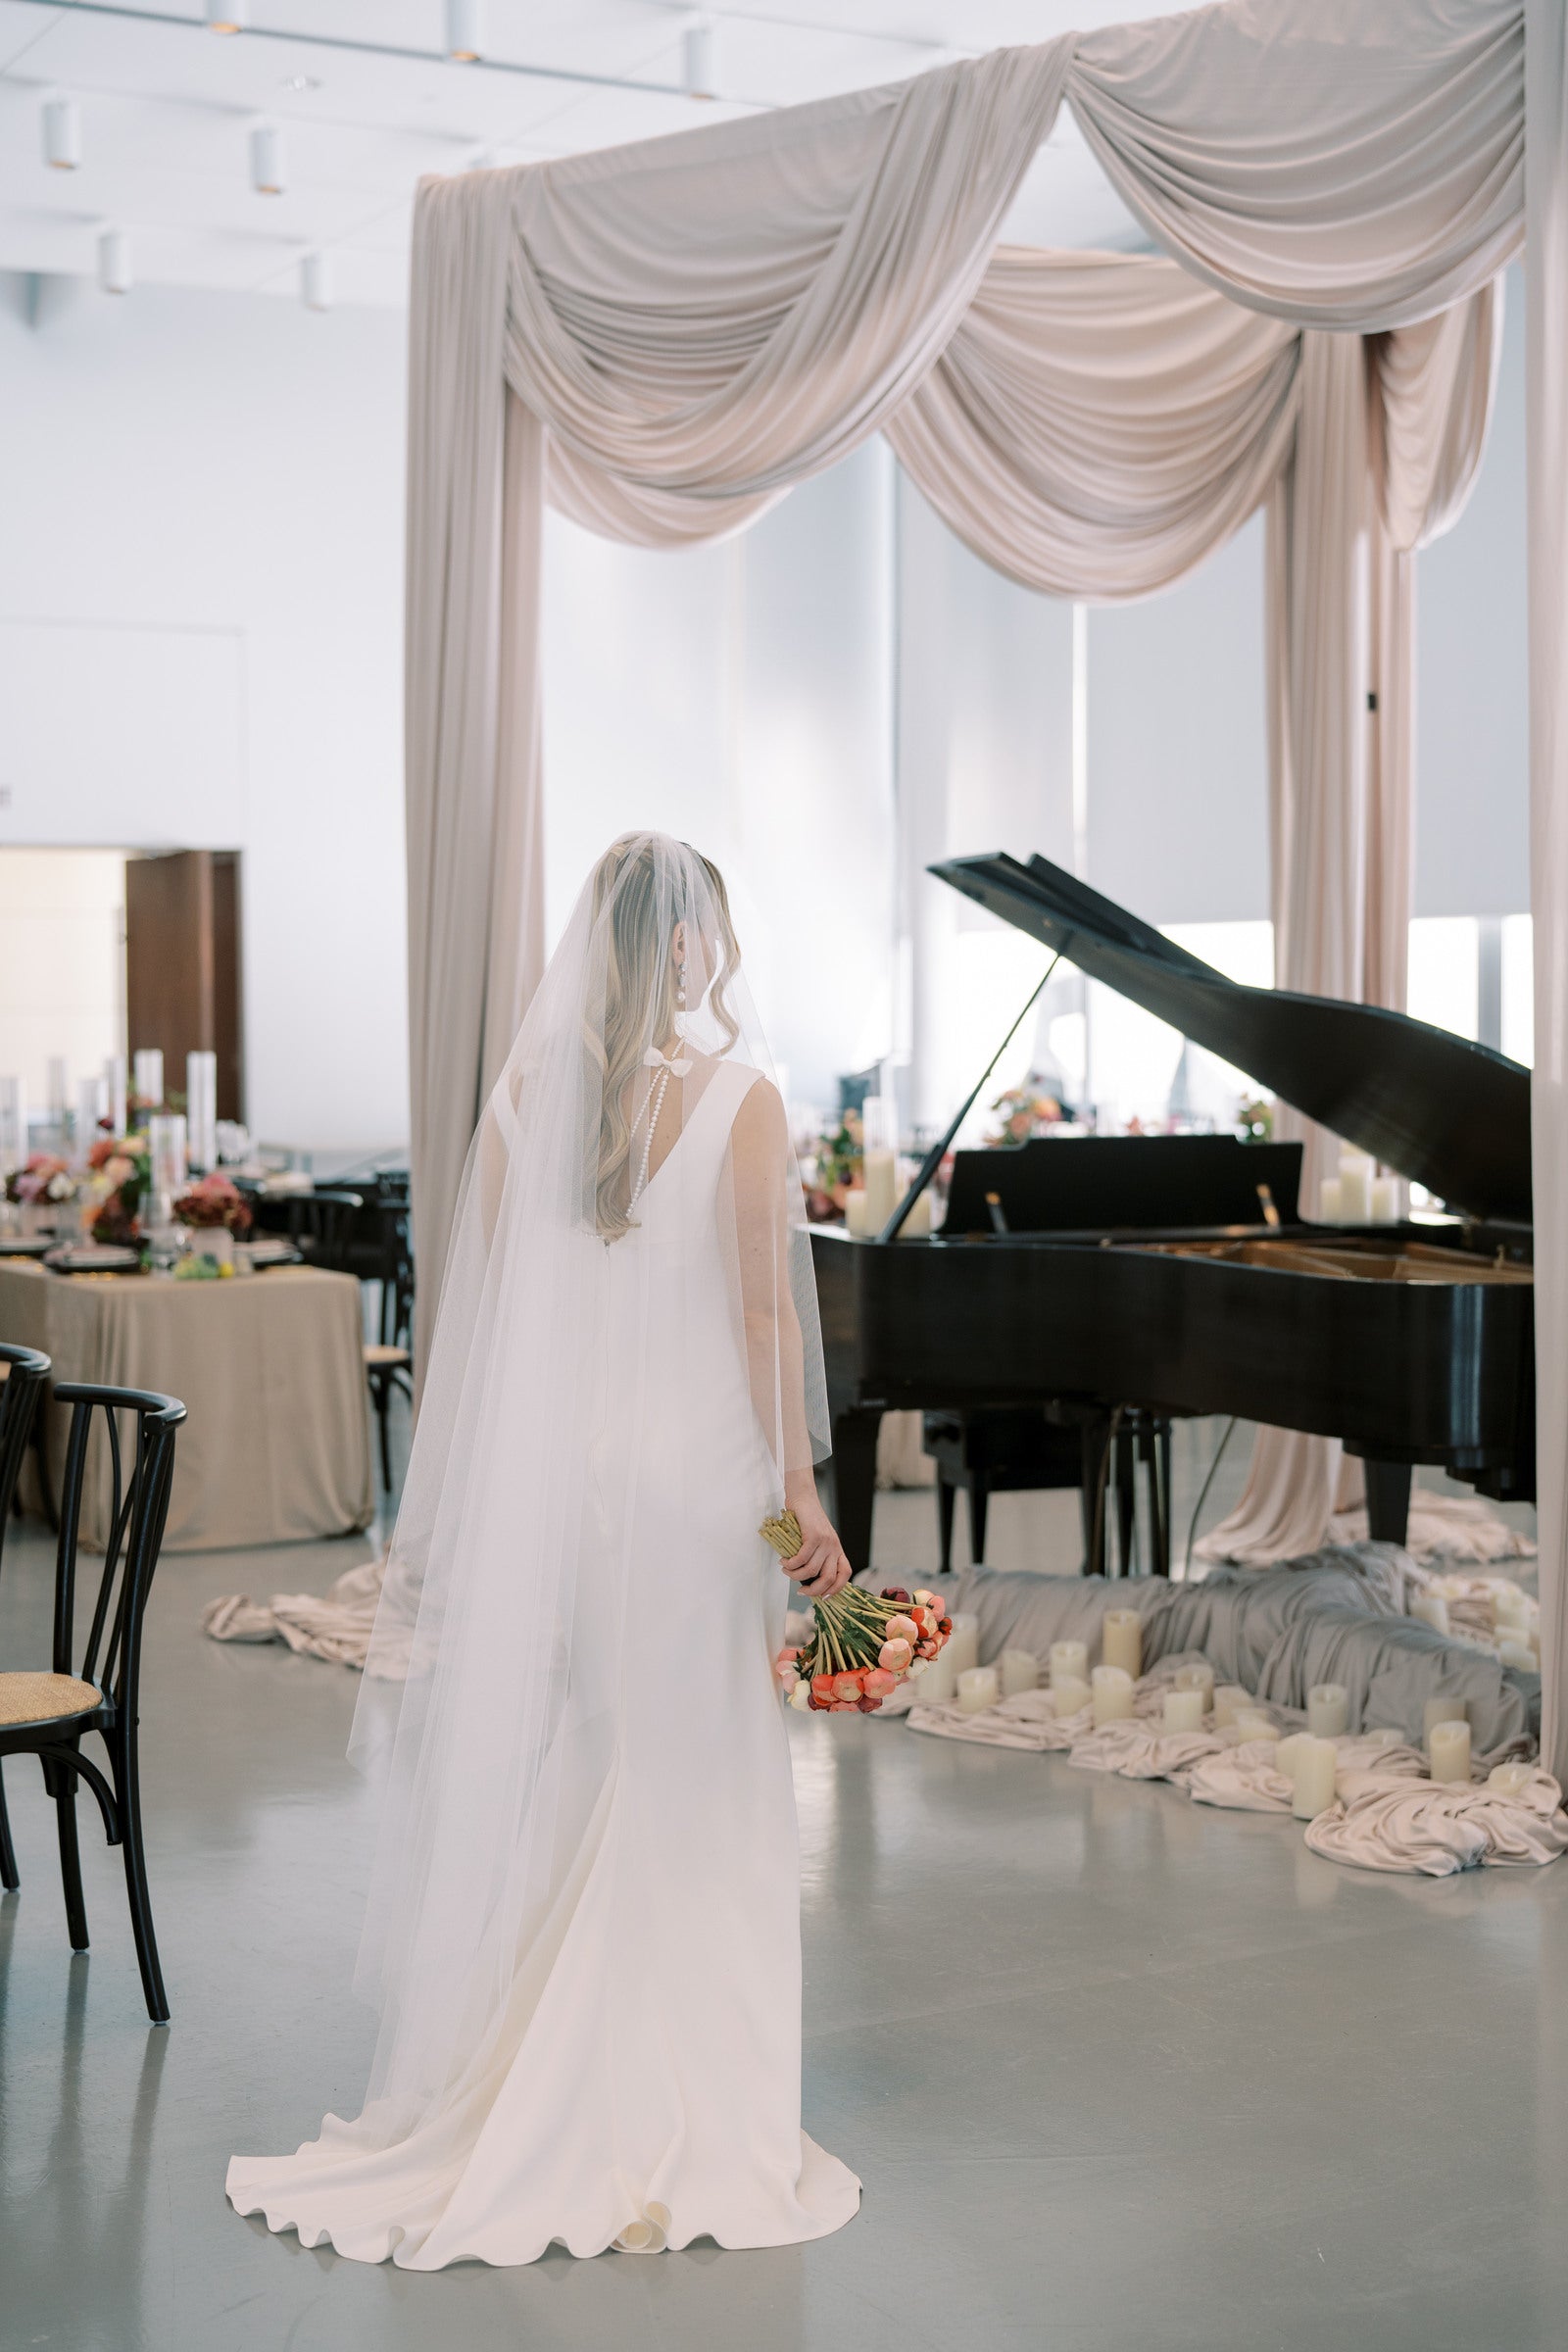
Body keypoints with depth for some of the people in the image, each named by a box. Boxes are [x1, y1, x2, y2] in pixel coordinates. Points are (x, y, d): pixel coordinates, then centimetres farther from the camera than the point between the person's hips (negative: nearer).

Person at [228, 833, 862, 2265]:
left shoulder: (526, 1094, 2)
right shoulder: (740, 1098, -8)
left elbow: (491, 1306, 5)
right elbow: (765, 1310, -10)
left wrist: (469, 1508, 12)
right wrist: (801, 1492, -4)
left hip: (547, 1476, 4)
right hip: (696, 1469, -3)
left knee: (545, 1784, 13)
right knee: (688, 1797, 4)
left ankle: (514, 2107, 22)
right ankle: (682, 2130, 12)